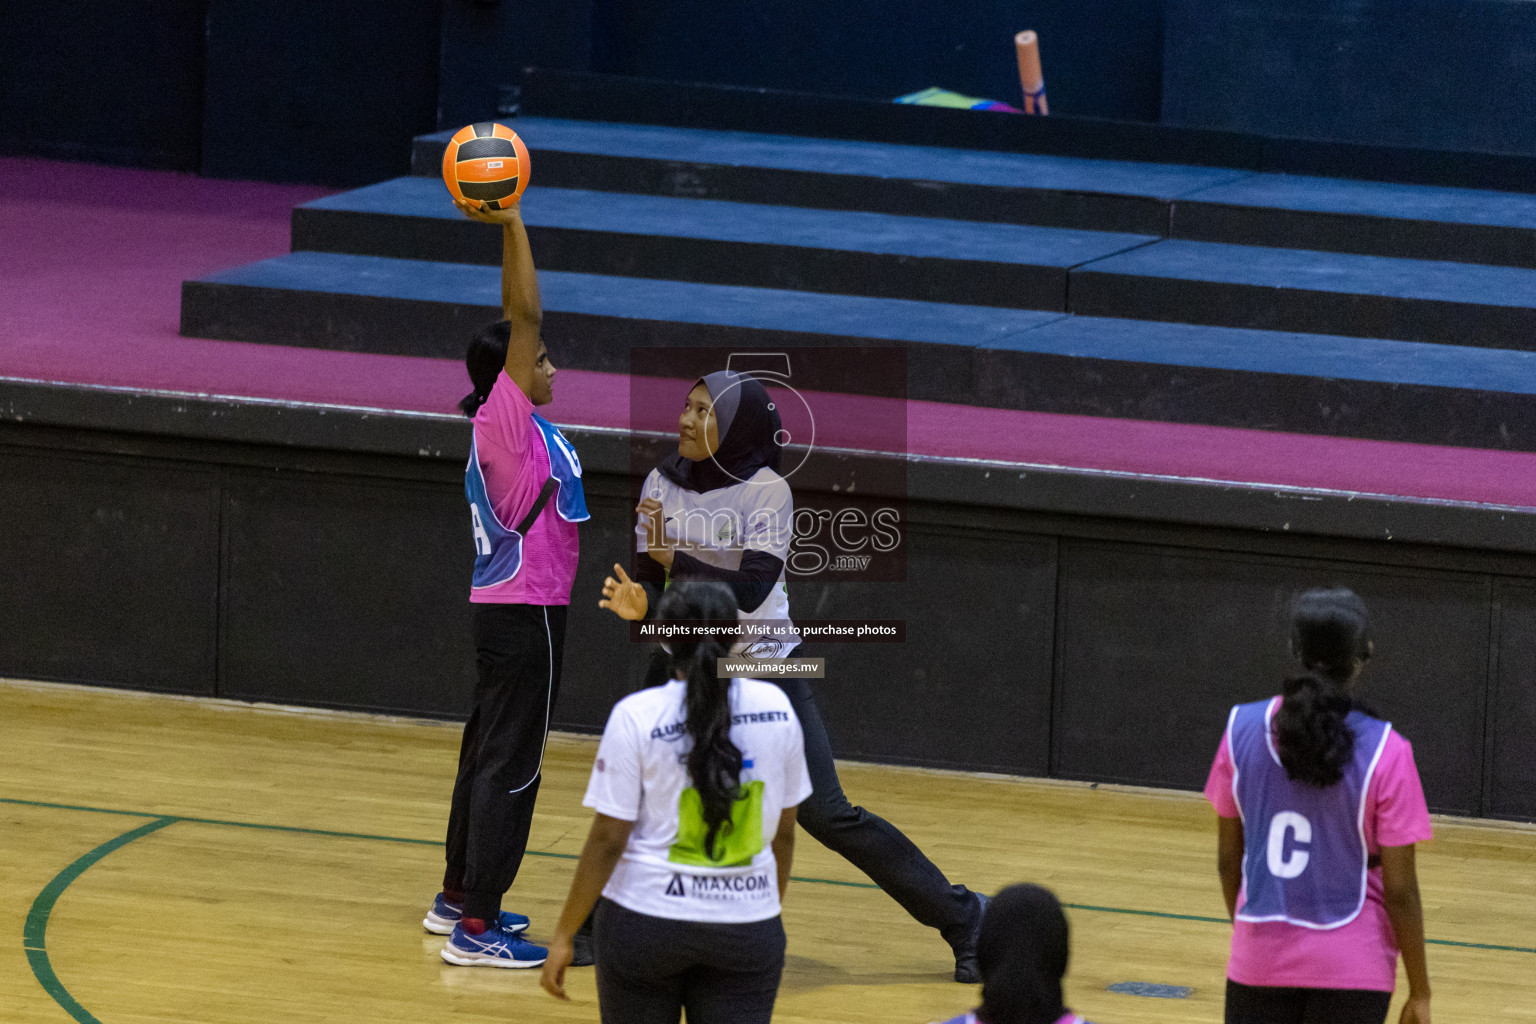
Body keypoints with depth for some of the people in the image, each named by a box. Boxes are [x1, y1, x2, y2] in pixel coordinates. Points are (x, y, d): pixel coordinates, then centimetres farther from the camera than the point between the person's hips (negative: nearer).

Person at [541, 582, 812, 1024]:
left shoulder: (637, 717, -9)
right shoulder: (775, 708, 0)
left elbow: (608, 839, -9)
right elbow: (783, 831, 9)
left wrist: (564, 935, -1)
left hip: (645, 919, -2)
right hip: (747, 928, 2)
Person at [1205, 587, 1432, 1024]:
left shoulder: (1242, 729, -4)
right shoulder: (1384, 752, -14)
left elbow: (1228, 859, 5)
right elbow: (1399, 889, -11)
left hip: (1260, 960, 3)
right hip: (1351, 967, -3)